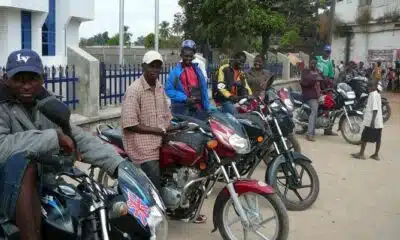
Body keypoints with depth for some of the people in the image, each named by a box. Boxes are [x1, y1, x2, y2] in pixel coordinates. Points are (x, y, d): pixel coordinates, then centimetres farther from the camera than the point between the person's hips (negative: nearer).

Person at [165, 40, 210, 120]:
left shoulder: (197, 69, 12)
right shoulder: (176, 71, -3)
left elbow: (203, 88, 13)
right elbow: (169, 90, -7)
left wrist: (206, 107, 7)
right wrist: (185, 99, -15)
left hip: (198, 108, 5)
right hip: (182, 108, -5)